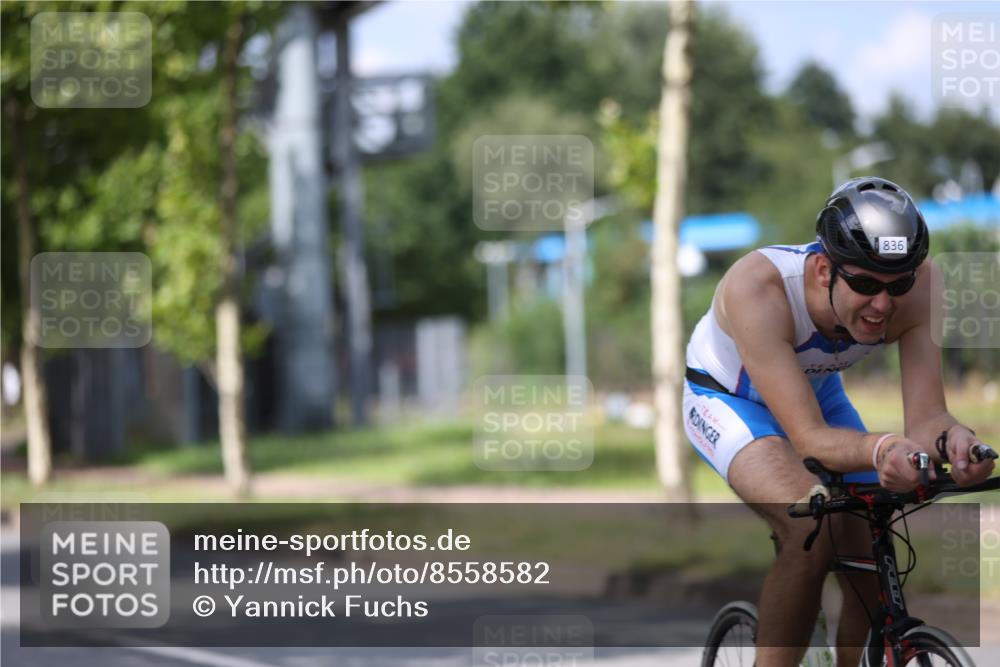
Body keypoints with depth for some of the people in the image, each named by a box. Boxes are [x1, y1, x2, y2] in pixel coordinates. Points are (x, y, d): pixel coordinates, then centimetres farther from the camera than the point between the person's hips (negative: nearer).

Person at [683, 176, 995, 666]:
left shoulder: (918, 285, -28)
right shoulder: (758, 286, -40)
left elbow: (925, 416, -30)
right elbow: (809, 438, -43)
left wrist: (955, 439, -53)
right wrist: (881, 450, -63)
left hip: (818, 391, 5)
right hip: (726, 398, -5)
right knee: (813, 524, -33)